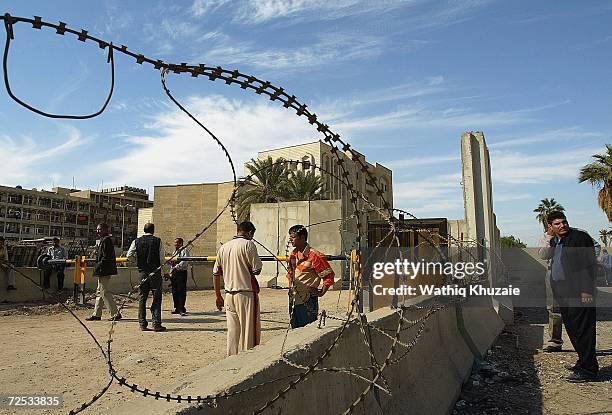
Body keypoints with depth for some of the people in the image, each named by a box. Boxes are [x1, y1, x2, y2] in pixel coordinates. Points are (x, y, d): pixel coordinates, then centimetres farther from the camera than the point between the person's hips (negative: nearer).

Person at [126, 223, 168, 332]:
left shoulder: (136, 241, 2)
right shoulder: (158, 241, -5)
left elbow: (129, 255, 2)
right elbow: (162, 259, -6)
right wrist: (164, 272, 5)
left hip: (142, 272, 3)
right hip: (155, 272, -3)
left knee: (142, 297, 10)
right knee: (157, 298, 2)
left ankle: (142, 324, 12)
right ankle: (156, 324, 1)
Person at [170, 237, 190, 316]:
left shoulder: (184, 250, -6)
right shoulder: (174, 252, 19)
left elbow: (184, 262, -18)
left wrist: (176, 267, -24)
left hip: (181, 272, -8)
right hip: (174, 273, 8)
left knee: (181, 291, -6)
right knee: (174, 291, 9)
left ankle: (181, 309, -1)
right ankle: (176, 308, 18)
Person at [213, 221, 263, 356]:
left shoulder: (223, 247, 11)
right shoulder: (248, 244, -8)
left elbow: (216, 273, 14)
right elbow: (257, 270, -12)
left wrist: (218, 296, 21)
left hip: (229, 295, 6)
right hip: (246, 294, -6)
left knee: (232, 331, 15)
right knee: (249, 331, 3)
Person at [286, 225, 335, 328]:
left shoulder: (314, 255, -15)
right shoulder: (293, 255, 9)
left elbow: (329, 275, -12)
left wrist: (322, 292, -11)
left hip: (308, 300, -7)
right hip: (294, 299, 7)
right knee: (295, 328, 14)